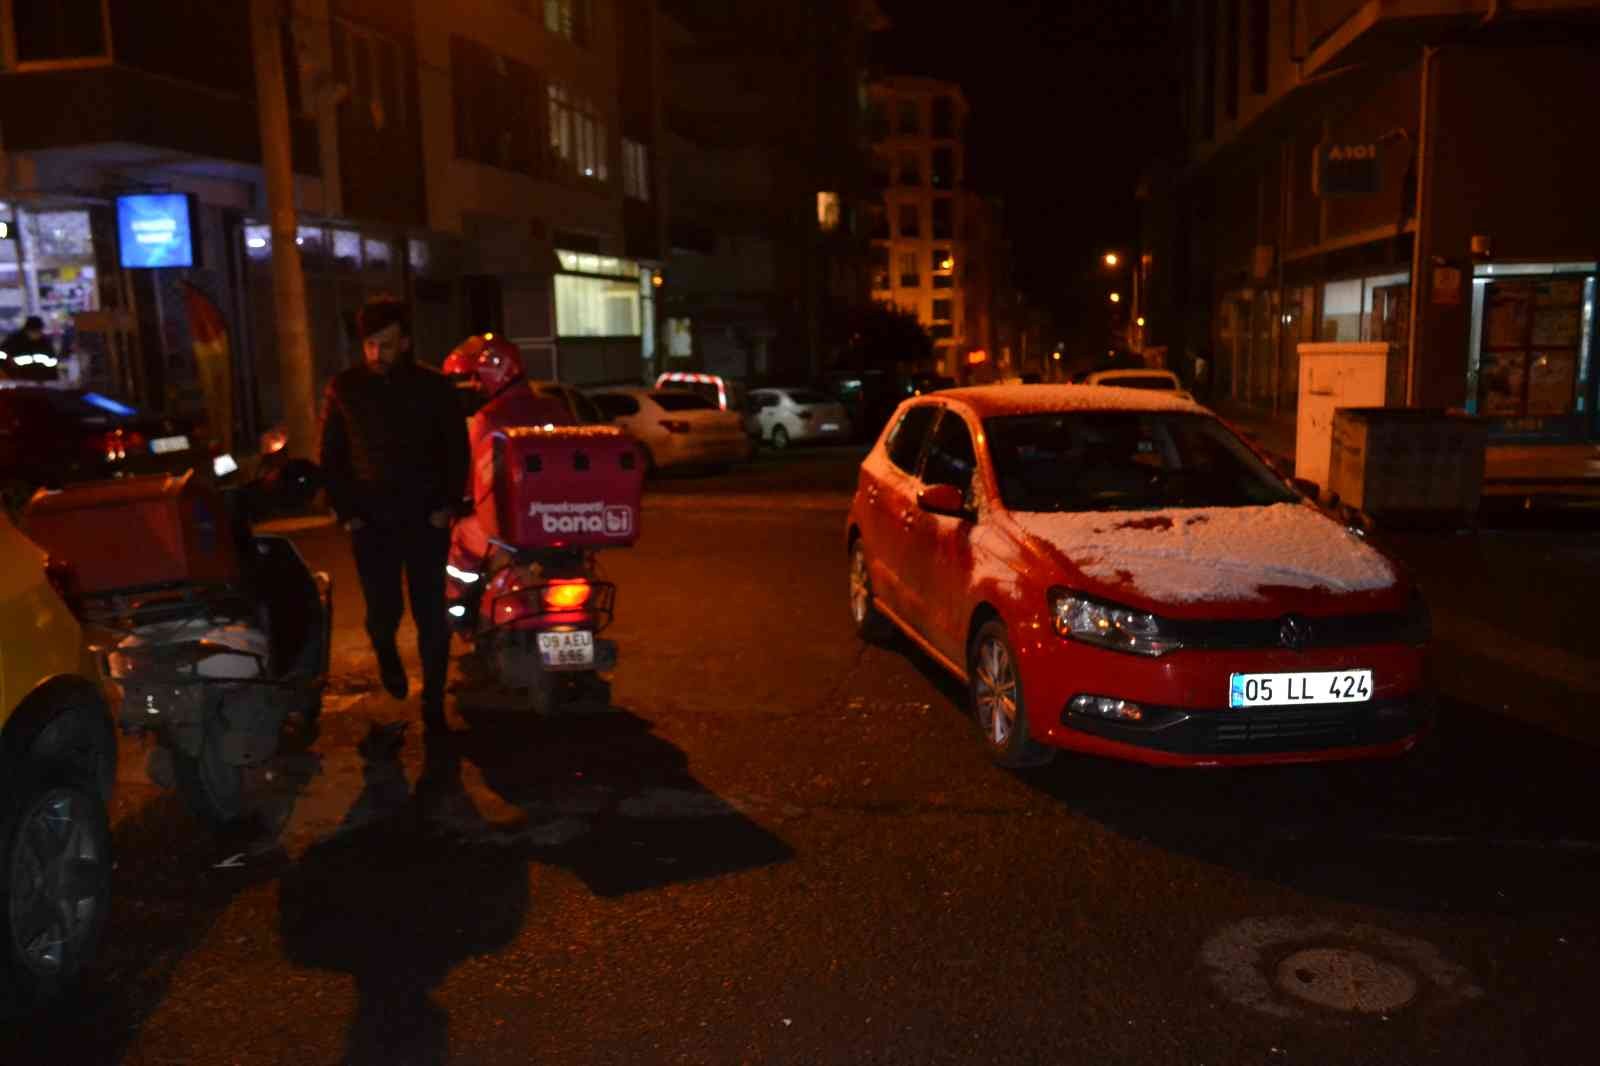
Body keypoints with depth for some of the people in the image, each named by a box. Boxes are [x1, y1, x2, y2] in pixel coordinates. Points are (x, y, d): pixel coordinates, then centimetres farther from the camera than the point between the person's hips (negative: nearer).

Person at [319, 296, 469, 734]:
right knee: (383, 610, -1)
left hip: (426, 518, 0)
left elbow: (457, 450, 7)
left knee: (432, 617, -1)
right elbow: (330, 455, 8)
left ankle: (433, 705, 12)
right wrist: (346, 511, 0)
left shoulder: (434, 387, 1)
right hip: (372, 520, 0)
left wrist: (448, 505, -2)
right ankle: (385, 649, 37)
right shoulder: (345, 388, 2)